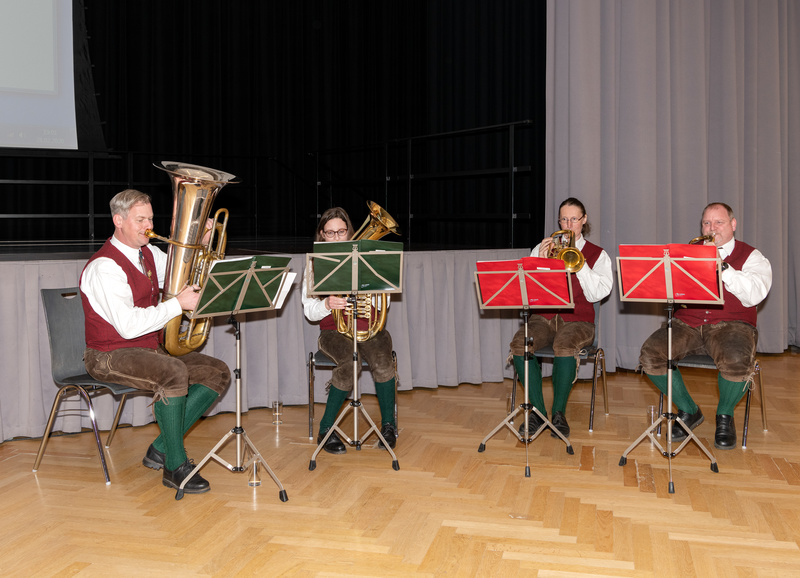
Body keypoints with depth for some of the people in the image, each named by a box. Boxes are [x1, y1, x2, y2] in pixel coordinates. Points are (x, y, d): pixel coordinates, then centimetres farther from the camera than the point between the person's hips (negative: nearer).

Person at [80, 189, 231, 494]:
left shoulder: (148, 253, 10)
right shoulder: (104, 266, -18)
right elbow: (128, 325, -28)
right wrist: (177, 303, -25)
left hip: (152, 348, 9)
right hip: (111, 355, -9)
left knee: (218, 374, -4)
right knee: (174, 373, -37)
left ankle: (161, 449, -2)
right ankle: (175, 466, -20)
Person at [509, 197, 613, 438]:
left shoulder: (597, 254, 10)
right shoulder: (543, 248, 15)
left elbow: (596, 293, -6)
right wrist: (541, 261, -9)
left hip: (578, 320, -2)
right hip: (544, 316, 2)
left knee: (564, 347, -37)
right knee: (519, 345, -30)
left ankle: (559, 413, -19)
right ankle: (537, 411, -17)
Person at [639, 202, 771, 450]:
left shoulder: (751, 257, 10)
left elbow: (753, 296, -9)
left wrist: (722, 265, -15)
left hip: (730, 324, -3)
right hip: (687, 322, 3)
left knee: (737, 361, -37)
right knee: (650, 355, -23)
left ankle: (725, 416, -3)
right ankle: (688, 411, 0)